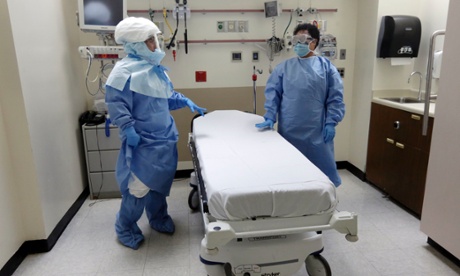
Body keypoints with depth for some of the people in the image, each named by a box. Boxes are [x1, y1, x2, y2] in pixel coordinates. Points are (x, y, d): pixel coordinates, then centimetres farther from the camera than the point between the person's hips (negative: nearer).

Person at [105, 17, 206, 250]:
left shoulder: (155, 68, 11)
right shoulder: (125, 69, -14)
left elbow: (168, 96, 20)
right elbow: (115, 101, -17)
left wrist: (186, 102, 6)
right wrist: (128, 128, -24)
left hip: (163, 136, 8)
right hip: (142, 140, -8)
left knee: (160, 179, 17)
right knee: (139, 185, -3)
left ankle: (158, 218, 36)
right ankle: (125, 228, 18)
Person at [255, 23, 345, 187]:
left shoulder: (326, 66, 4)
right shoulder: (284, 67, 7)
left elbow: (335, 98, 1)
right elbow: (272, 93, 4)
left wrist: (331, 123, -6)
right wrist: (270, 118, -7)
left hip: (317, 130, -1)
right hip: (289, 130, 1)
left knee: (322, 168, 8)